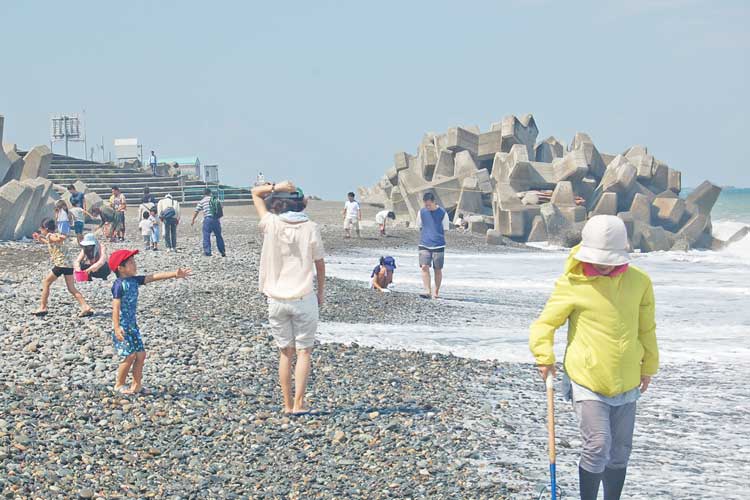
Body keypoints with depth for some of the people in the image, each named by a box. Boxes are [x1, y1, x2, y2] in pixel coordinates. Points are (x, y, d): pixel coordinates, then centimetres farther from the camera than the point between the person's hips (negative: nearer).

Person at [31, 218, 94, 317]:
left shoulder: (50, 236, -7)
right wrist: (40, 239, 43)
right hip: (68, 264, 8)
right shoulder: (55, 236, 19)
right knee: (71, 288, 7)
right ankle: (86, 307, -5)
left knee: (46, 283, 7)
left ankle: (42, 308, 10)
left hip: (60, 264, -8)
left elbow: (63, 237, -27)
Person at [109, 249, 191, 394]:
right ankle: (119, 384, 9)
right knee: (129, 355, -7)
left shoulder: (134, 280, 7)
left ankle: (137, 384, 17)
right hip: (122, 326, -8)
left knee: (140, 354, 7)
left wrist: (174, 274, -5)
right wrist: (117, 327, -25)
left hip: (132, 324, 8)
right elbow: (116, 307, -19)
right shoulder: (119, 285, -15)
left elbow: (154, 277, 3)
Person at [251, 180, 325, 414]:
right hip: (304, 298, -1)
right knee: (304, 351, 6)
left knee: (285, 352, 11)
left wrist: (276, 187, -7)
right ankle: (299, 403, -1)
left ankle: (287, 404, 12)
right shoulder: (310, 228, -5)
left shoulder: (272, 224, -5)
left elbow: (255, 192, 8)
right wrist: (321, 291, 15)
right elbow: (319, 263, 3)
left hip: (276, 299, 1)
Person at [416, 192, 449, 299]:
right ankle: (428, 291, -13)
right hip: (424, 245, 2)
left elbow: (445, 230, 3)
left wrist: (436, 237, -2)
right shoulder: (421, 212, 5)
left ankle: (436, 292, 18)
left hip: (438, 245, -2)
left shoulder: (442, 213, -4)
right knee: (424, 267, -12)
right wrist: (425, 236, 5)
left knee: (438, 270, 6)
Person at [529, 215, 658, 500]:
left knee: (620, 452, 13)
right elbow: (545, 323, -1)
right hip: (587, 380, -4)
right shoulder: (572, 284, -11)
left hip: (626, 383, 4)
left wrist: (648, 367, 19)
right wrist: (544, 357, -14)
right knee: (598, 446, -14)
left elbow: (646, 329, 13)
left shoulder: (639, 281, -1)